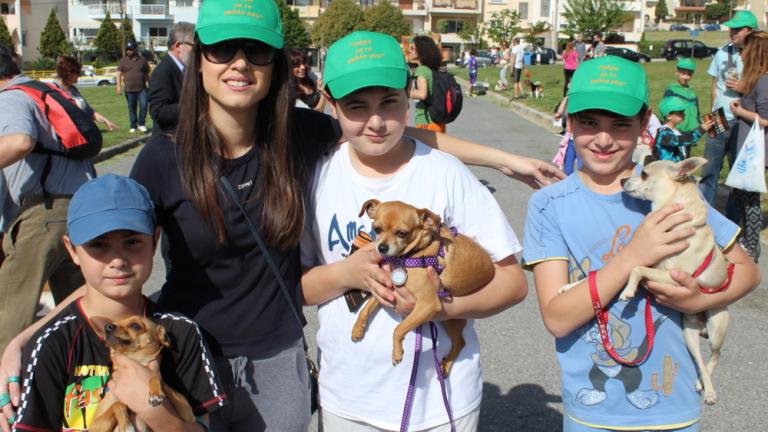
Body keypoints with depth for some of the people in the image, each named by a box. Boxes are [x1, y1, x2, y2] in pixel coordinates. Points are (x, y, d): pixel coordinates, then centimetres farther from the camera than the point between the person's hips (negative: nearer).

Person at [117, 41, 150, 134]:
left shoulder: (142, 60, 7)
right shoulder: (123, 60, 6)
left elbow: (147, 74, 14)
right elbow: (119, 73, 3)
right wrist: (118, 85, -9)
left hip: (142, 89, -1)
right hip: (129, 90, 1)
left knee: (143, 105, -13)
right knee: (131, 109, 7)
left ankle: (141, 124, 3)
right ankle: (133, 126, 17)